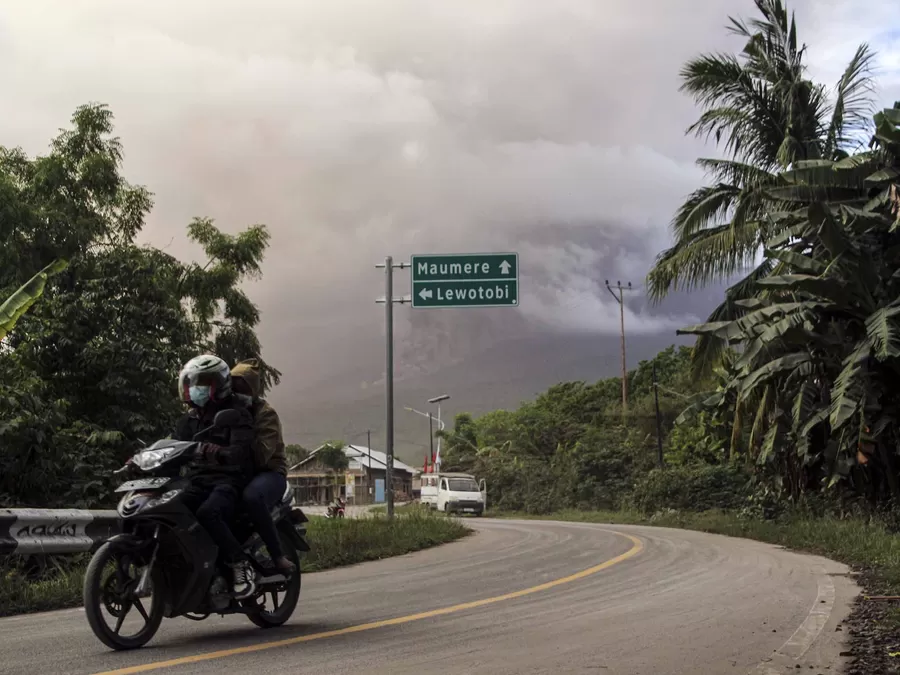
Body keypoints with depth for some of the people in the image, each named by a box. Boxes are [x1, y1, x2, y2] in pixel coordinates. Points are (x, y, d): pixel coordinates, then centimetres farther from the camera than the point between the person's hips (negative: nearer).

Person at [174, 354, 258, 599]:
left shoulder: (236, 413, -3)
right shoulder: (188, 420, 21)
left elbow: (241, 450, -19)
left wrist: (220, 452, -40)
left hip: (229, 480, -6)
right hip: (198, 481, 6)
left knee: (207, 513, -37)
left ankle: (241, 565, -22)